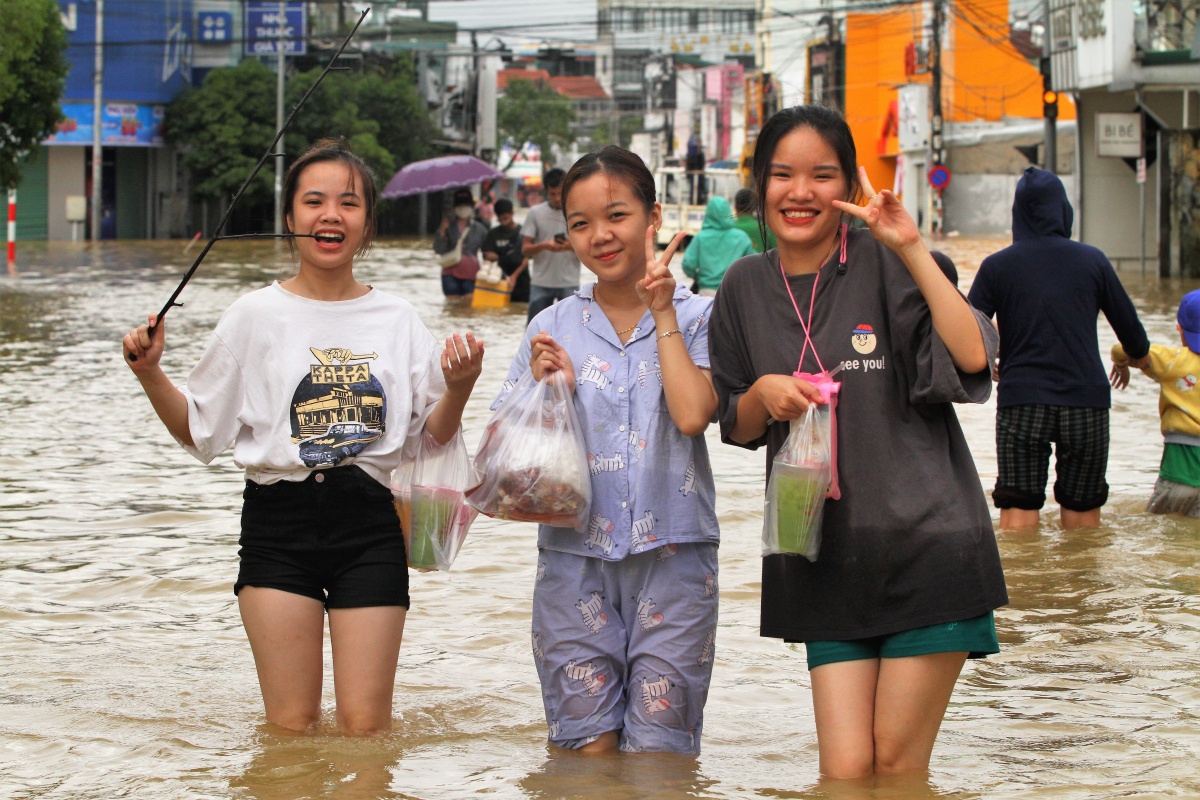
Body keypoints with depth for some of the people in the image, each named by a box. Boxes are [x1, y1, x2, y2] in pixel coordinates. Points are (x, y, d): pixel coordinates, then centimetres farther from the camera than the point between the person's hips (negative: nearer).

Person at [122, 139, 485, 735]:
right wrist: (150, 373, -9)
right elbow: (199, 429, 5)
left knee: (365, 727, 0)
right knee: (290, 727, -2)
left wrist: (458, 386, -8)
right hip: (279, 523, -1)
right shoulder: (256, 316, 3)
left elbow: (432, 436, 10)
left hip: (369, 526, 1)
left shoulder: (396, 321, 8)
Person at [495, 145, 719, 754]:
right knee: (586, 746, 3)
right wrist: (545, 385, -11)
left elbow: (693, 415, -17)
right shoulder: (553, 328, 7)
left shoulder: (695, 316, 1)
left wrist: (662, 313, -8)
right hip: (575, 557, 2)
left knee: (659, 748, 1)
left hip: (672, 552, -2)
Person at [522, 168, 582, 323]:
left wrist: (571, 247, -20)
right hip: (541, 283, 1)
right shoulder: (536, 213, 2)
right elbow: (526, 249, 1)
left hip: (570, 283, -1)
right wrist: (544, 245, -20)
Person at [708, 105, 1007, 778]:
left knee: (898, 762, 1)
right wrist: (762, 395, -5)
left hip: (923, 546, -3)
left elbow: (972, 356, -20)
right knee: (845, 769, -3)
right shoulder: (747, 287, 9)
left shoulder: (885, 266, -4)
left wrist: (911, 249, -21)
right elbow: (737, 426, 18)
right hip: (826, 561, 4)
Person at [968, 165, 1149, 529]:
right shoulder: (1092, 261, 3)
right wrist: (1134, 357, 33)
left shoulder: (996, 266, 0)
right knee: (1083, 514, 9)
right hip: (1086, 403, 1)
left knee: (1018, 516, -2)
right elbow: (1134, 337, 10)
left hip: (1020, 404, -1)